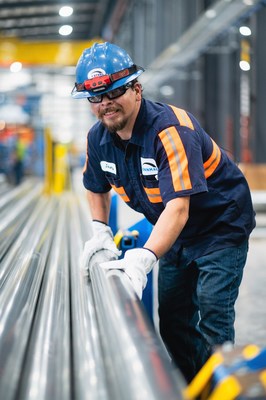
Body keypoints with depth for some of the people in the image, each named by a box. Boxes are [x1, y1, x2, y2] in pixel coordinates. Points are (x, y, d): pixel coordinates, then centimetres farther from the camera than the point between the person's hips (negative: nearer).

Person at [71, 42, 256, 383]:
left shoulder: (171, 130, -31)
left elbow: (179, 206, -41)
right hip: (176, 233, 8)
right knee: (172, 317, 12)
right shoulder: (98, 137, -7)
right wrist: (101, 232, -3)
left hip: (221, 225, -8)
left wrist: (146, 257, -53)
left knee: (212, 317, -18)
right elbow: (96, 188, 13)